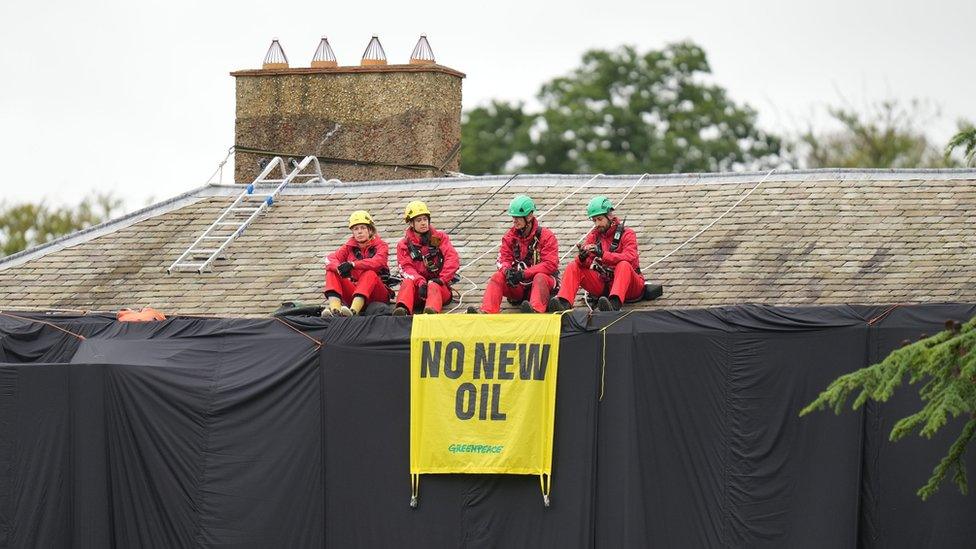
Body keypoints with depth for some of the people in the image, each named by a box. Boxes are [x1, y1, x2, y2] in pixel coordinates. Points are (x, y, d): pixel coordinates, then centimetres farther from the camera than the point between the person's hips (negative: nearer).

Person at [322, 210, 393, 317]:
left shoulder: (380, 246, 3)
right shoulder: (349, 247, 14)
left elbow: (378, 262, -20)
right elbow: (331, 259, -3)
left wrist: (352, 264, -35)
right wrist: (339, 268, -29)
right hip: (354, 290, 4)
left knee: (370, 274, -33)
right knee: (332, 273, -13)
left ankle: (354, 310, -56)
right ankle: (334, 308, -39)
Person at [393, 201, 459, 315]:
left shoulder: (440, 237, 9)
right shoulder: (404, 245, 9)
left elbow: (453, 259, -4)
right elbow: (406, 268, -6)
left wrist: (441, 279, -20)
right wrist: (421, 283, -27)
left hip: (440, 286, -1)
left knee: (433, 286, -34)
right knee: (408, 282, -30)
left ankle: (431, 311, -68)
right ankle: (402, 310, -60)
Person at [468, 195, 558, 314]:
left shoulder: (546, 236, -7)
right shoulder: (510, 236, 6)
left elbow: (550, 265, -16)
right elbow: (503, 259, 2)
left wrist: (523, 274, -25)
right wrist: (507, 271, -25)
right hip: (518, 286, 4)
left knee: (540, 278, -36)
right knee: (497, 277, -20)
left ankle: (536, 310, -65)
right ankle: (486, 312, -42)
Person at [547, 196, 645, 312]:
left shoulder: (627, 234, -4)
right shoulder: (594, 235, 11)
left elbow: (630, 258, -23)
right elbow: (584, 264, 1)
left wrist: (602, 254, -34)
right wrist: (582, 258, -25)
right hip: (603, 284, 5)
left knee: (624, 265, -36)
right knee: (573, 266, -9)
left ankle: (614, 304, -61)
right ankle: (564, 304, -31)